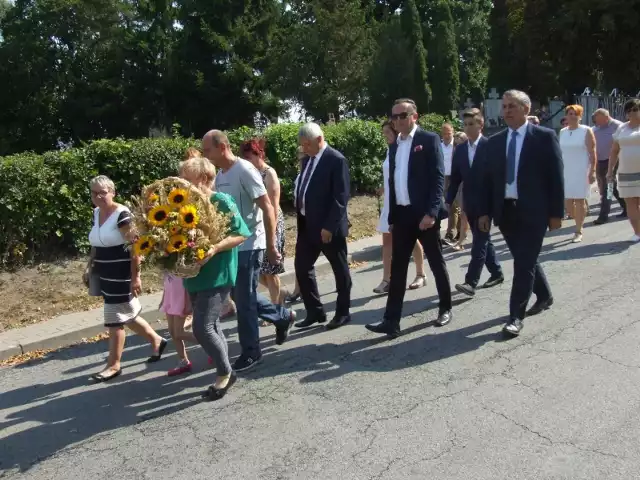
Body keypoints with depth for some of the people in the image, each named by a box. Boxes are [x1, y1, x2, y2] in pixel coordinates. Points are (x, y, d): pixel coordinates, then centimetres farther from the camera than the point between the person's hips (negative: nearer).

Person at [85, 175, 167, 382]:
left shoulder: (122, 214, -17)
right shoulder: (96, 213, 9)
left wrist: (136, 277, -22)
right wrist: (89, 268, 15)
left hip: (121, 276, -8)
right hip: (105, 275, 8)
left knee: (115, 319, 0)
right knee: (127, 314, 17)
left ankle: (113, 365, 13)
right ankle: (156, 341, 35)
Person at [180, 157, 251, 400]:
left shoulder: (222, 202, -12)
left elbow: (241, 234, -14)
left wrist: (216, 248, -26)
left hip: (216, 276, -8)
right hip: (194, 275, 8)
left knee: (202, 328, -10)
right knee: (212, 327, 14)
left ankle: (225, 373, 10)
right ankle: (225, 373, 28)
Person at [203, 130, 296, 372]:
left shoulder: (245, 170, -15)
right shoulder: (219, 175, 9)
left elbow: (267, 208, -17)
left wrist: (271, 245, -18)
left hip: (249, 245, -8)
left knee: (244, 299, -1)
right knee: (241, 295, 16)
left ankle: (251, 351, 15)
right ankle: (283, 316, 35)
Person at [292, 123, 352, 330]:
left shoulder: (336, 160, -13)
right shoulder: (307, 159, 11)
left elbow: (341, 197, -18)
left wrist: (329, 226, -20)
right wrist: (301, 218, 9)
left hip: (329, 227, -8)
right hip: (307, 224, 8)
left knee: (340, 270, 7)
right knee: (301, 267, 8)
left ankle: (343, 313, 21)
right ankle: (315, 311, 20)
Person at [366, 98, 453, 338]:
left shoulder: (429, 139, -4)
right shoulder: (394, 146, 15)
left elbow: (438, 178, -12)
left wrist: (431, 212, -21)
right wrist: (392, 217, 12)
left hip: (424, 213, -5)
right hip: (401, 214, 6)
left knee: (436, 263, 9)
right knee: (397, 268, 2)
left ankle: (445, 308, 27)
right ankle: (391, 321, 3)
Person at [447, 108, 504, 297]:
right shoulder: (460, 149, 8)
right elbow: (455, 178, 10)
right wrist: (448, 201, 4)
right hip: (469, 203, 6)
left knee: (479, 242, -8)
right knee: (483, 241, 15)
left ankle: (471, 282, -10)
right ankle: (497, 273, 29)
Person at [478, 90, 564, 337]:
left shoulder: (545, 136, -3)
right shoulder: (495, 141, 9)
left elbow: (556, 177, -5)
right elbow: (487, 179, 9)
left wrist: (556, 212, -8)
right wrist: (484, 212, 3)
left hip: (533, 211, -5)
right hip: (505, 211, 5)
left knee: (524, 263, -5)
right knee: (525, 261, 17)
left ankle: (516, 316, 2)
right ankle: (544, 296, 40)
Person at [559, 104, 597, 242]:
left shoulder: (586, 131, -3)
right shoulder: (562, 132, 10)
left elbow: (592, 152, -7)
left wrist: (592, 171, -13)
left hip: (581, 171, -4)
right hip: (565, 171, 4)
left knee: (580, 200, -2)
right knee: (567, 202, 2)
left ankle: (578, 231, 4)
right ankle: (580, 223, 23)